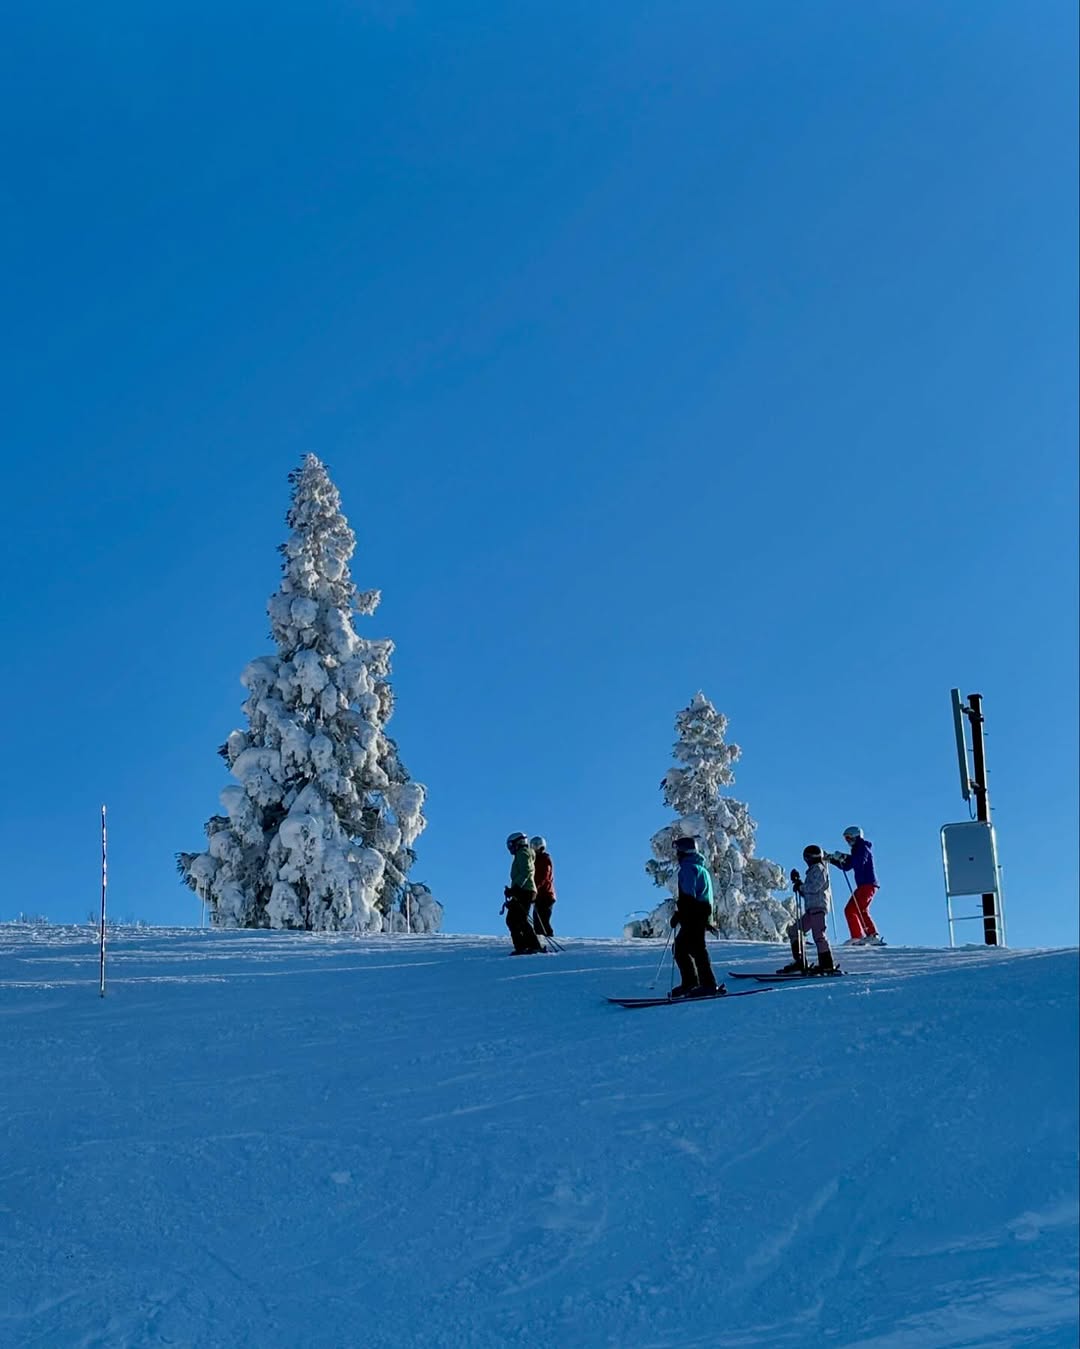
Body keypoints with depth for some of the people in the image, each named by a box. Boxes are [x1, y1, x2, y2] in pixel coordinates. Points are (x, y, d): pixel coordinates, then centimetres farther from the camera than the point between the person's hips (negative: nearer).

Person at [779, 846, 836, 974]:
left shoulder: (818, 868, -1)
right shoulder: (814, 870, 28)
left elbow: (814, 887, -16)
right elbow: (807, 893, 27)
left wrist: (800, 886, -4)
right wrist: (798, 882, 17)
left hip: (818, 907, -11)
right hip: (811, 909, 11)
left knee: (818, 934, -15)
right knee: (794, 931, 9)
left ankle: (827, 965, -17)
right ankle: (800, 962, 4)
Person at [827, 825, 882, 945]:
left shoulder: (863, 848, -8)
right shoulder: (858, 850, 21)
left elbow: (859, 863, -27)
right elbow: (846, 867, 23)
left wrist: (844, 857, -27)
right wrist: (832, 859, 13)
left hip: (867, 885, -11)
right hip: (864, 885, 11)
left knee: (850, 909, -13)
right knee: (862, 911, 18)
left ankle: (857, 937, -17)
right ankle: (873, 936, 15)